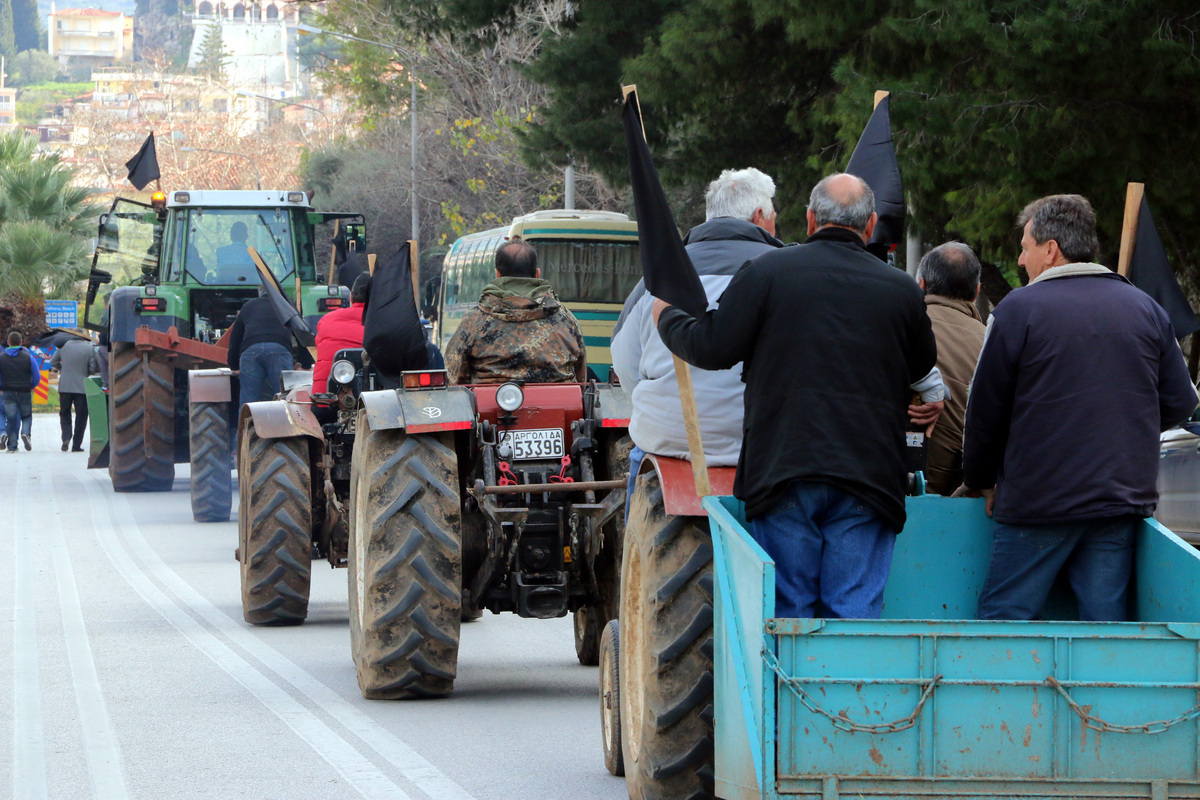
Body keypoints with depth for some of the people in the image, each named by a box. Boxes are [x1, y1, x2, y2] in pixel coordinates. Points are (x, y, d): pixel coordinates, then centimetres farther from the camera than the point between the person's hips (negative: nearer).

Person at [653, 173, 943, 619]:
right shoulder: (901, 290, 5)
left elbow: (709, 348, -1)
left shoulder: (767, 272, -2)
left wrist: (666, 316, 18)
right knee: (856, 613, 0)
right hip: (868, 477, 1)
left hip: (783, 469, -1)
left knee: (786, 612, 4)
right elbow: (925, 375, 19)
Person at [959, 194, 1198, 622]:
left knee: (1002, 618, 2)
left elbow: (985, 410, -1)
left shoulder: (1018, 310, -5)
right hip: (1124, 499, 4)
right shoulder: (1145, 308, 9)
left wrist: (980, 481, 14)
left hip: (1039, 502, -4)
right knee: (1104, 620, 4)